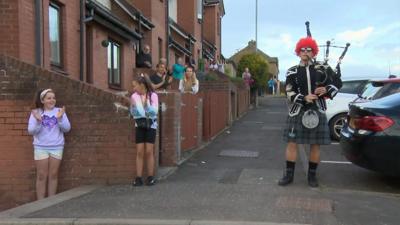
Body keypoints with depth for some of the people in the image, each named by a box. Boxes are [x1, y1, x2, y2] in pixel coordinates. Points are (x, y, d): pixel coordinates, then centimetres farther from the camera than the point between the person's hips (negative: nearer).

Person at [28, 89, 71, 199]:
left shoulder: (59, 111, 4)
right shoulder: (36, 112, -1)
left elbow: (67, 128, -1)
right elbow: (31, 131, -6)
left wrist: (60, 119, -18)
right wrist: (38, 121, -23)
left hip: (57, 147, 2)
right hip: (41, 148, -1)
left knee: (53, 175, 7)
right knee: (42, 176, 1)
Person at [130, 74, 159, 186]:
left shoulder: (153, 95, -6)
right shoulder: (134, 96, 0)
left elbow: (154, 111, -12)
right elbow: (133, 113, 4)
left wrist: (147, 104, -23)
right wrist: (133, 106, -14)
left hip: (151, 125, -2)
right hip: (139, 125, 2)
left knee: (149, 151, -2)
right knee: (140, 152, -1)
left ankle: (150, 177, 7)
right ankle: (139, 178, 3)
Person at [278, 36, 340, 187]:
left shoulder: (321, 70, 7)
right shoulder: (292, 72, 3)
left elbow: (335, 87, 8)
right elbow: (290, 94, -5)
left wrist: (326, 90, -15)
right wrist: (304, 98, -22)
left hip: (317, 112, 1)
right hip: (298, 112, -1)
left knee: (315, 145, 6)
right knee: (292, 143, 1)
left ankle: (312, 175, 20)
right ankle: (289, 174, 13)